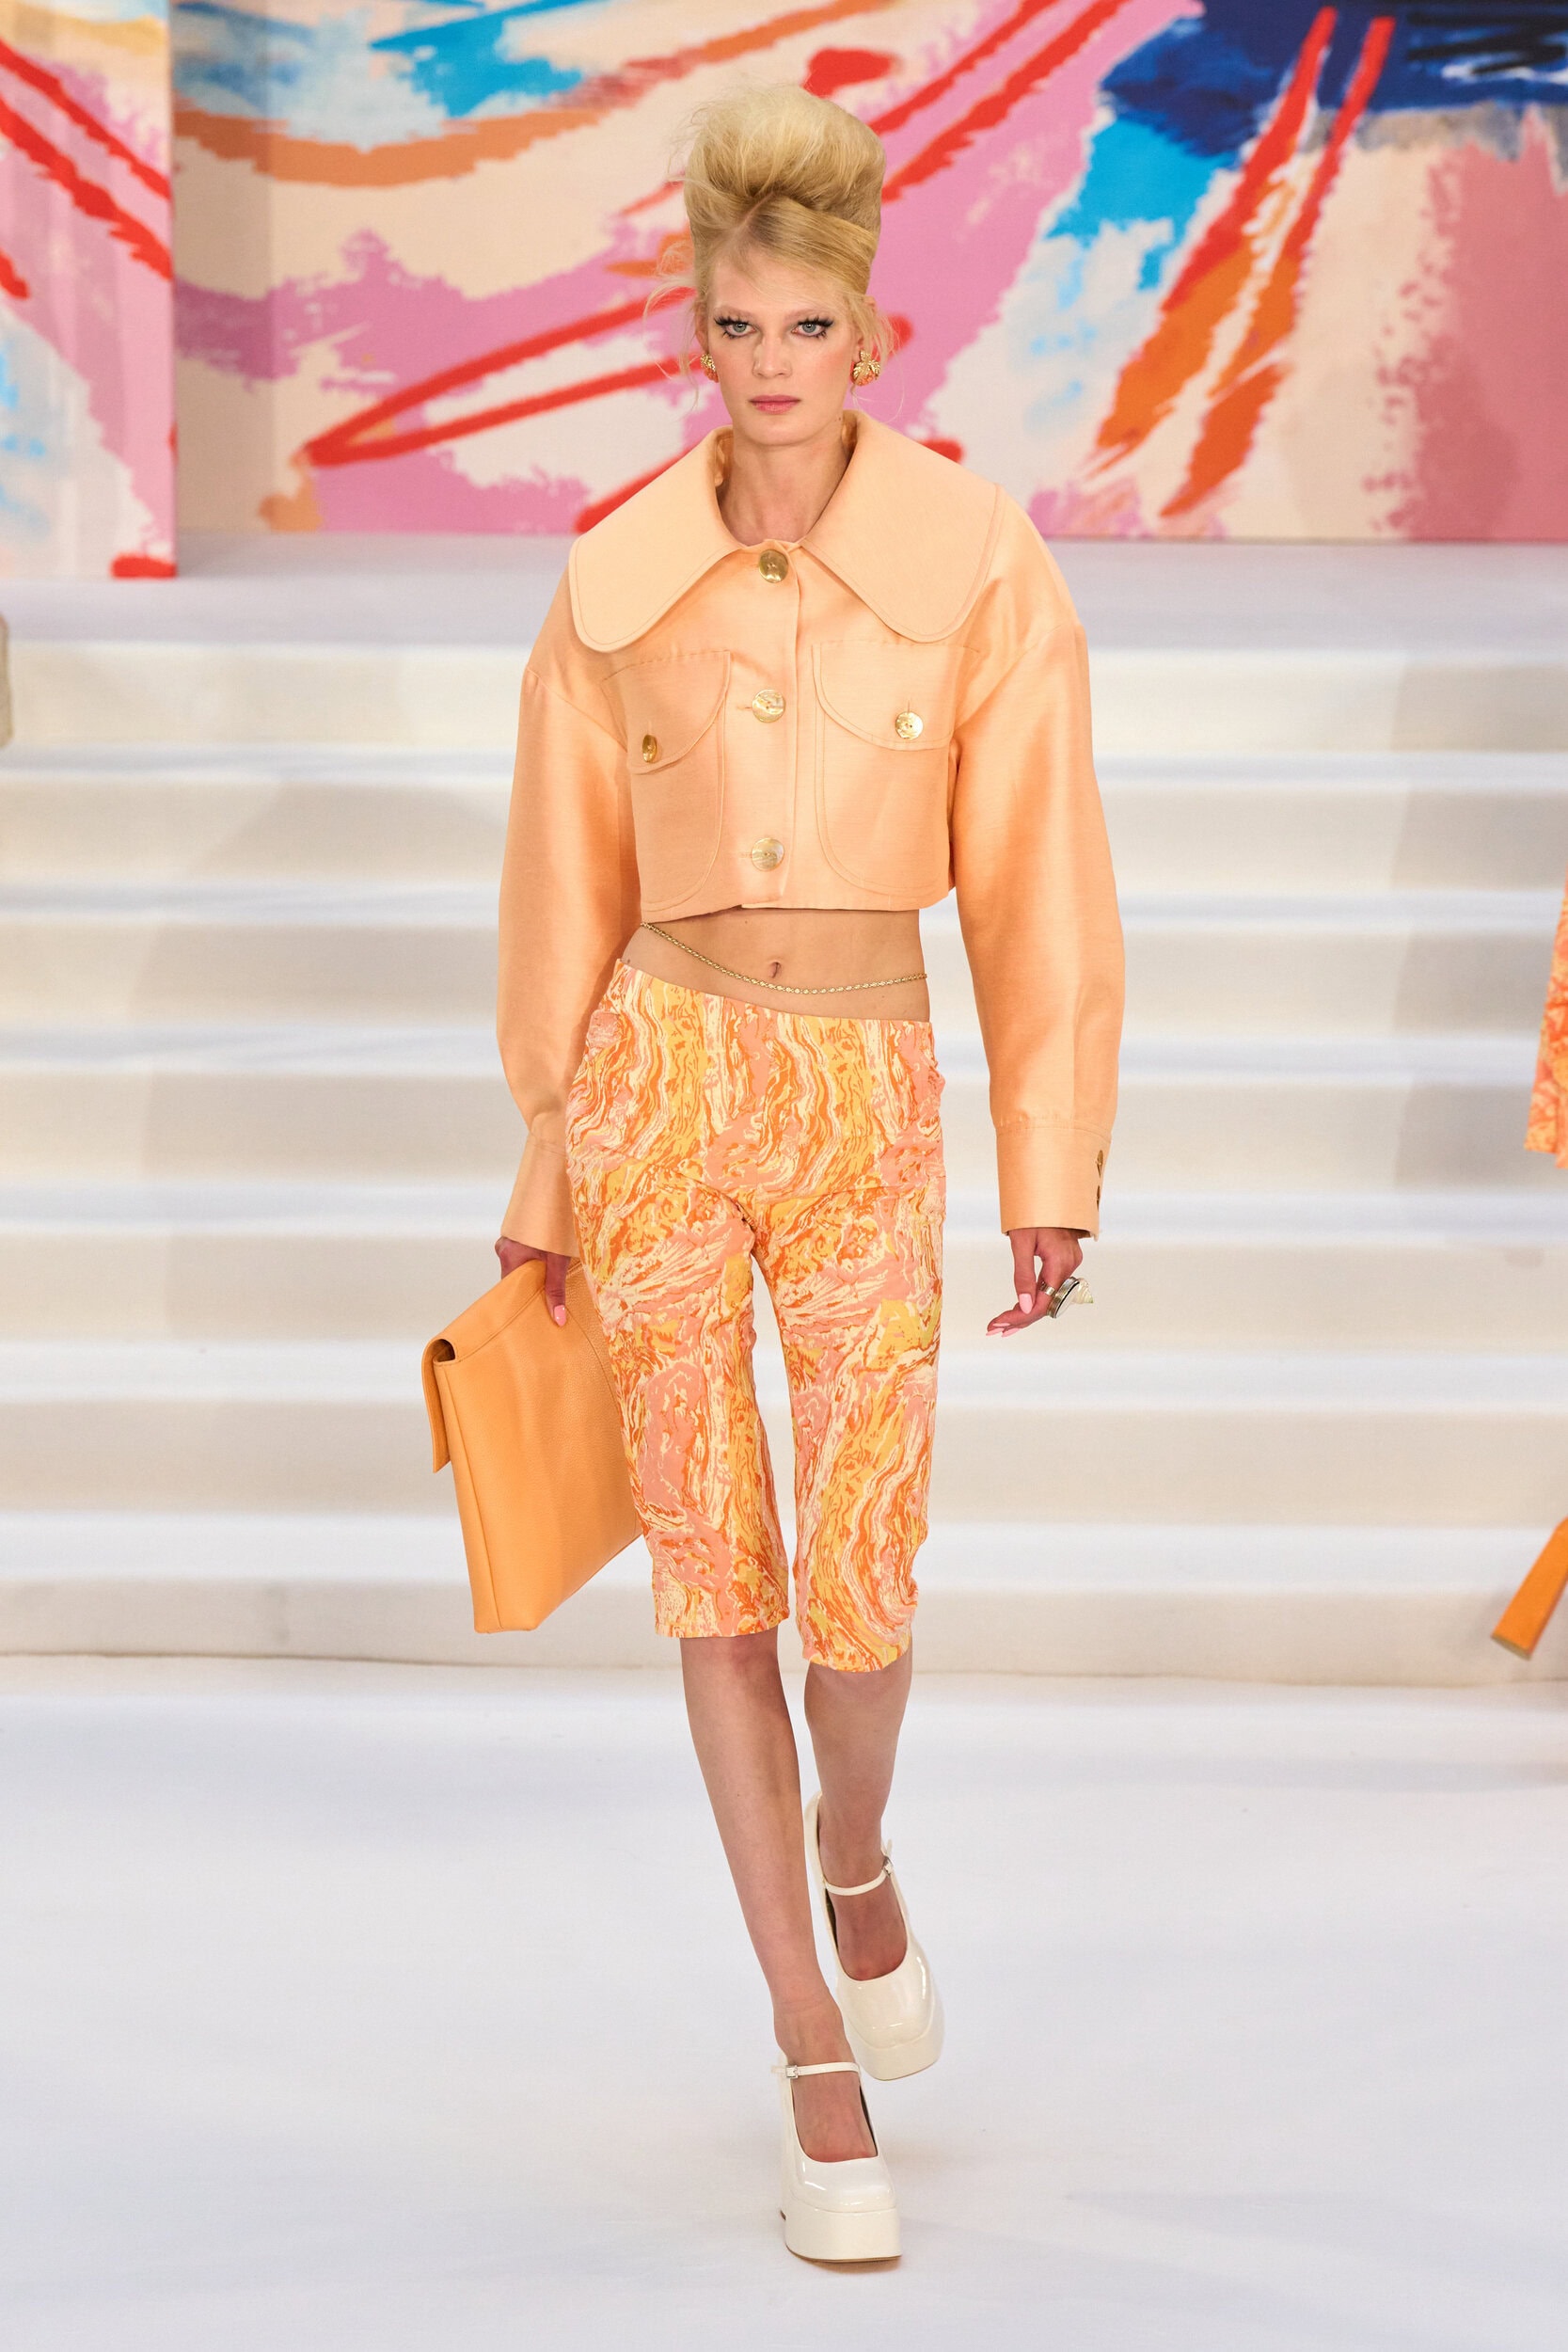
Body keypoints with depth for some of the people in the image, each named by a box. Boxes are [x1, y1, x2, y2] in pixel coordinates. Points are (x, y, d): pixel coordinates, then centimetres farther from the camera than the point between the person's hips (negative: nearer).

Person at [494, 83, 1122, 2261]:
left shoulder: (978, 560, -5)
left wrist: (1057, 1164, -2)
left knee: (858, 1582, -4)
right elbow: (570, 880, 8)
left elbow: (1034, 869, -2)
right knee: (717, 1571, 0)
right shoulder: (618, 584, 0)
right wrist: (545, 1162, 11)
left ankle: (854, 1854, 34)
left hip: (870, 1102, -1)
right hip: (664, 1079, 1)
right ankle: (818, 2059, 11)